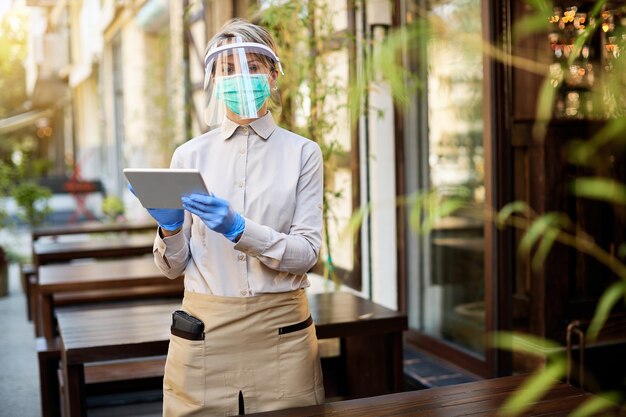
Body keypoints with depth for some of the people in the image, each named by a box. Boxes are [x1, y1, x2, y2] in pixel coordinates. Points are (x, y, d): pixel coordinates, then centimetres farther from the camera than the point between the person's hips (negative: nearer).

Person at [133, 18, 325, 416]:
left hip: (280, 329, -1)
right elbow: (173, 266, 5)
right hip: (203, 329, 1)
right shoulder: (189, 155, 3)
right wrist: (170, 227, -16)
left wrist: (239, 230, -23)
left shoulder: (302, 153, -1)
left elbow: (306, 253, -8)